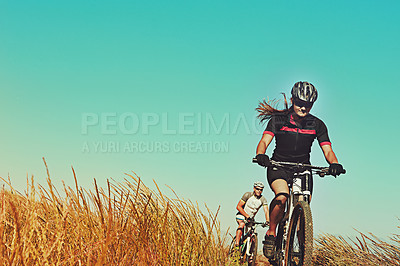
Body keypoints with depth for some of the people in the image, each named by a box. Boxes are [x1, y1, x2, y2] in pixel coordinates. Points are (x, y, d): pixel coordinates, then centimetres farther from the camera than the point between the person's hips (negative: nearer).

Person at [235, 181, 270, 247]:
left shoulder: (263, 199, -9)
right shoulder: (248, 195, -16)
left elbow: (266, 211, -20)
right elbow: (238, 207, -20)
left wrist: (267, 221, -39)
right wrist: (247, 216, -31)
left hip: (251, 218, 4)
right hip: (241, 215, -4)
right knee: (242, 224, -34)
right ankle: (237, 245, -37)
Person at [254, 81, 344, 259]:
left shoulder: (317, 125, -3)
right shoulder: (278, 120, -8)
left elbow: (327, 150, -11)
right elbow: (264, 141, -19)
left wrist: (334, 164, -34)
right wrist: (261, 155, -43)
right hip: (278, 167, -3)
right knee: (282, 196, -32)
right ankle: (271, 233, -11)